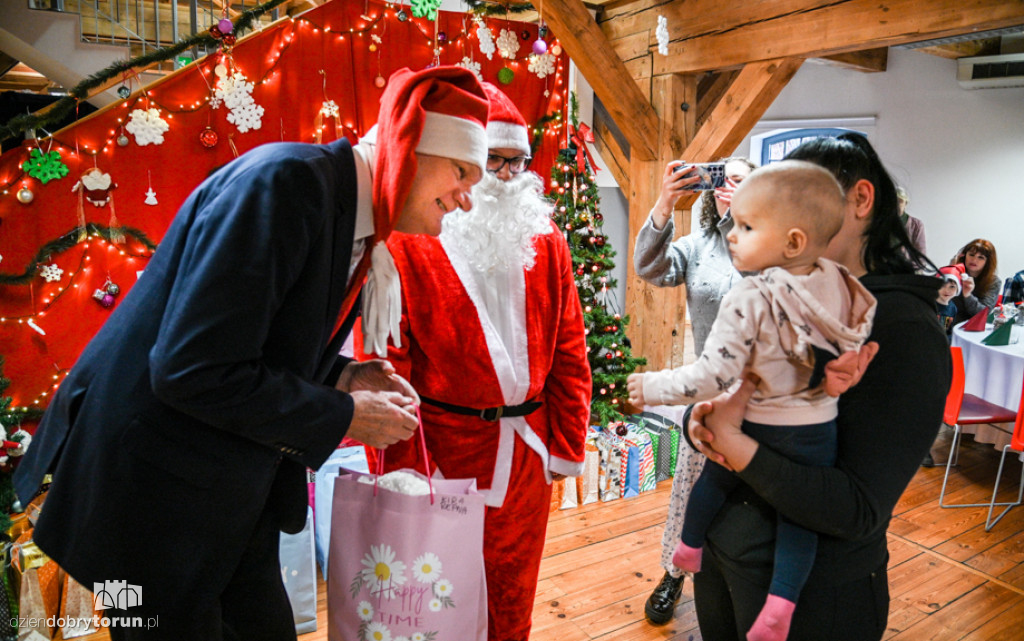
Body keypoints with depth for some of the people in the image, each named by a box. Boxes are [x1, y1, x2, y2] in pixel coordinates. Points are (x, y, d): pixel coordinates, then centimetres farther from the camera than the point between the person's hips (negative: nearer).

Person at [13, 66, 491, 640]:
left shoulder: (359, 220, 5)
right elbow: (194, 369, -28)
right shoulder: (288, 180, -23)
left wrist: (342, 378, -5)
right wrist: (344, 417, -19)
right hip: (157, 489, -8)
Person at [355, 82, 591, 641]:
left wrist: (568, 444, 5)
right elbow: (387, 367, -11)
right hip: (440, 451, -4)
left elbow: (569, 352, 7)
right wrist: (403, 473, -11)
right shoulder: (405, 244, -10)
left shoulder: (546, 242, 6)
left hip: (527, 456, 4)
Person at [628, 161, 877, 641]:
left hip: (757, 428, -3)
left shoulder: (749, 300, -25)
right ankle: (781, 602, 10)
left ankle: (689, 548, 42)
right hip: (818, 430, 4)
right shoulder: (840, 284, -8)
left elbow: (712, 377, -25)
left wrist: (654, 387, -16)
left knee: (713, 479, 22)